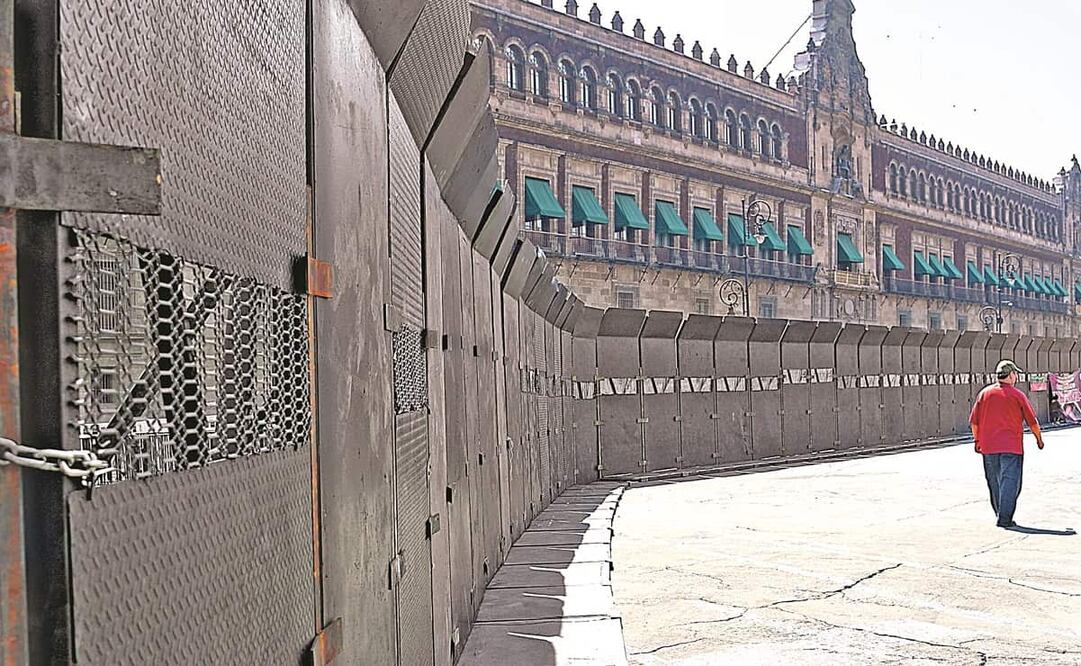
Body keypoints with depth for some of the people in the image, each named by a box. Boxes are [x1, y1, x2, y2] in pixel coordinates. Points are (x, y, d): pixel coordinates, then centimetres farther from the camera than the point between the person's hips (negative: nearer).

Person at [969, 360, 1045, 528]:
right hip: (1011, 447, -4)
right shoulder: (1017, 395, -3)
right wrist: (1039, 438, 19)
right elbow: (1032, 421, 3)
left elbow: (974, 421, 6)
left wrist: (977, 440, 18)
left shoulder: (985, 393, 5)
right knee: (1010, 482, -4)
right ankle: (1005, 519, -10)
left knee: (994, 483, 14)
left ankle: (1001, 514, 24)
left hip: (988, 447, 4)